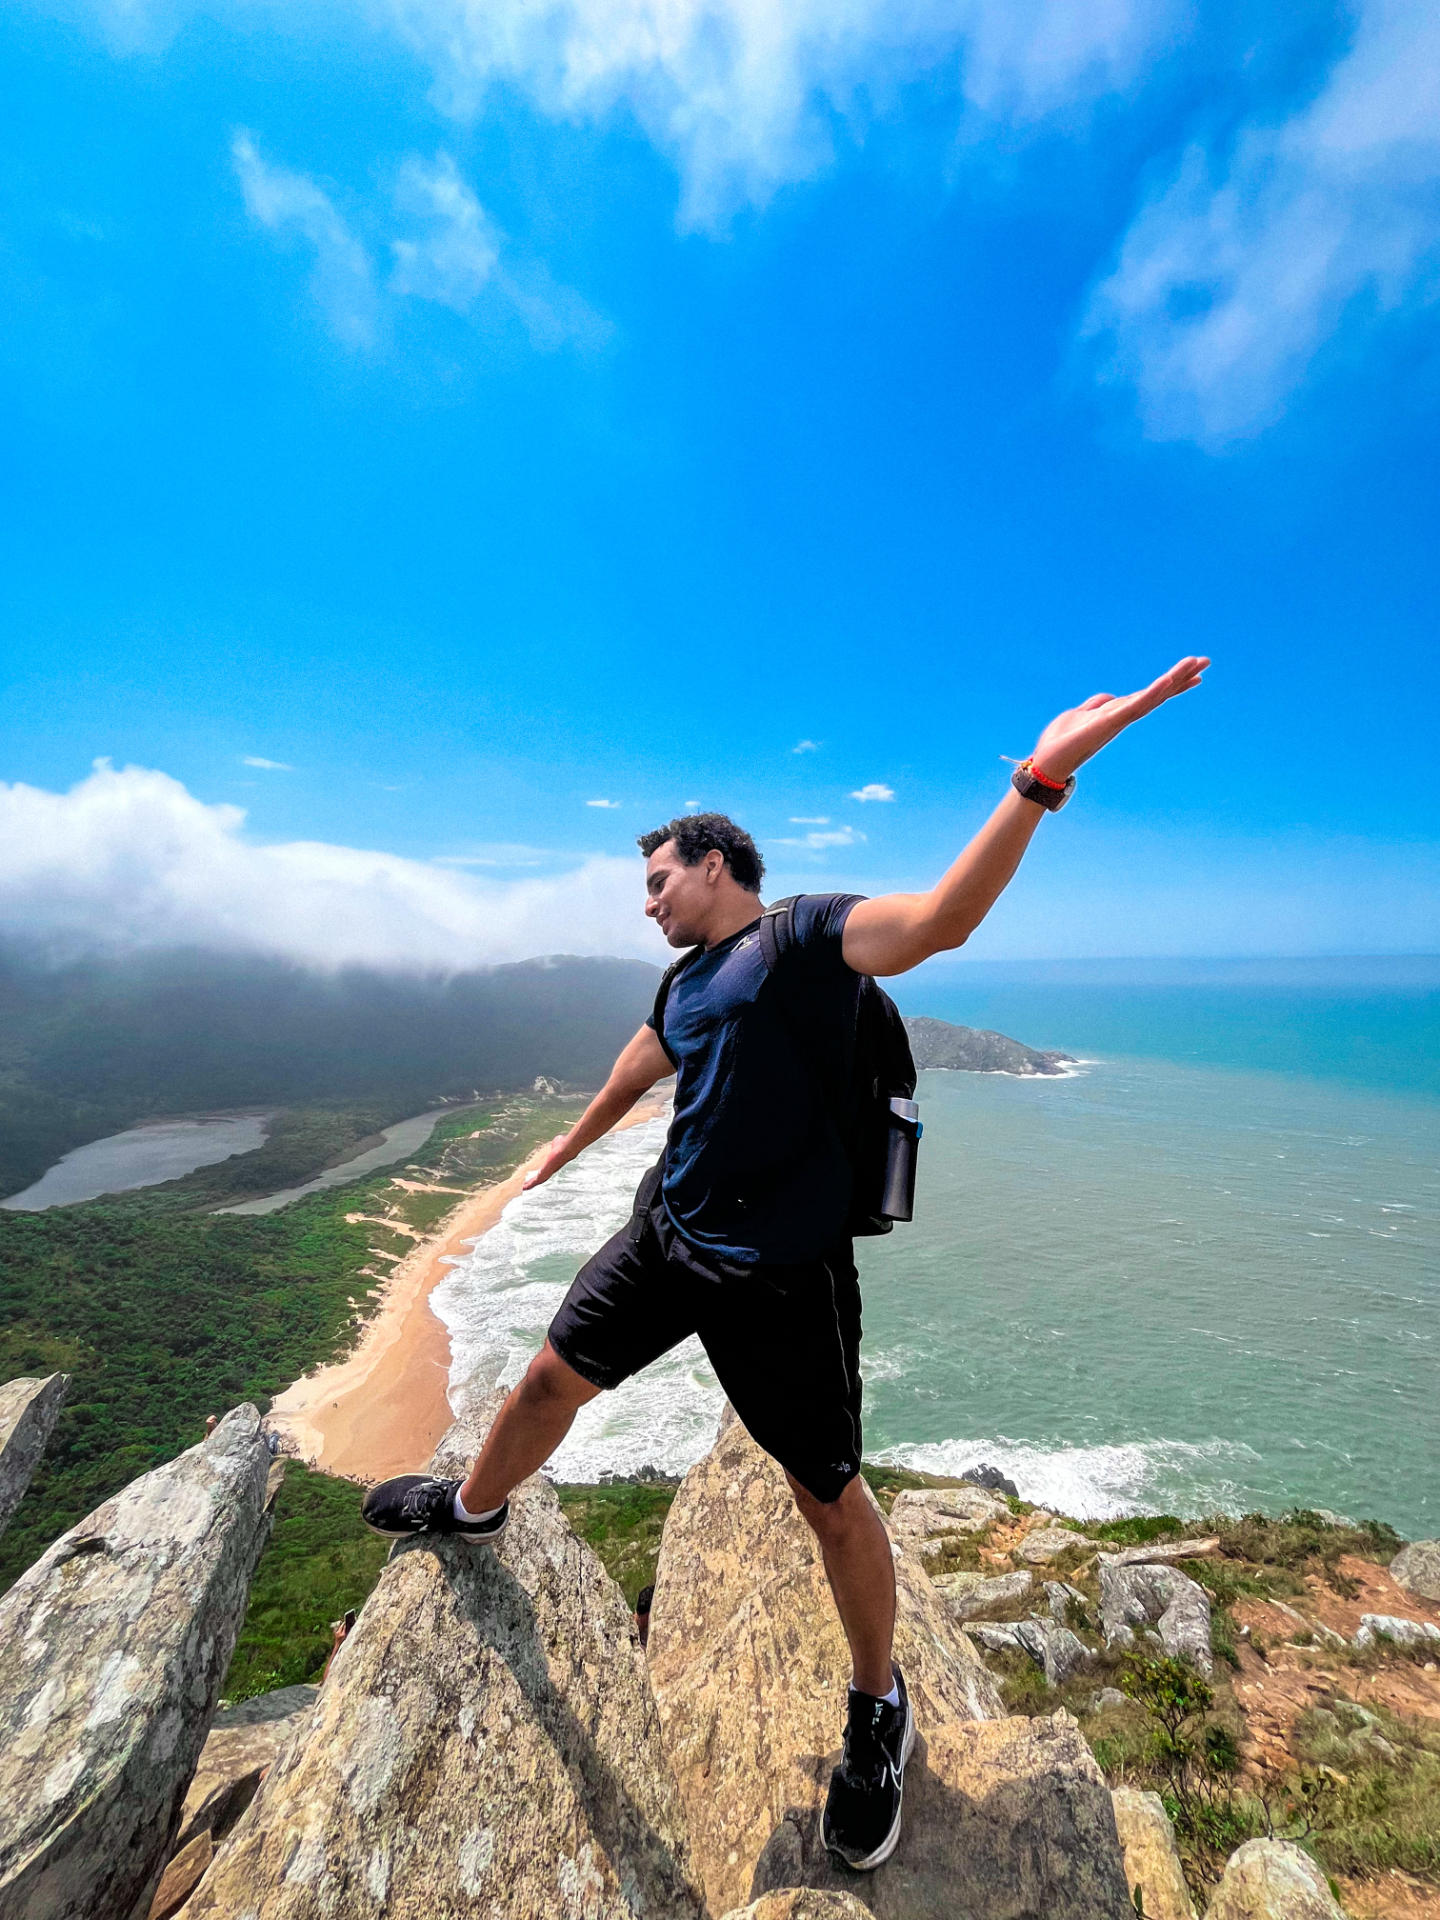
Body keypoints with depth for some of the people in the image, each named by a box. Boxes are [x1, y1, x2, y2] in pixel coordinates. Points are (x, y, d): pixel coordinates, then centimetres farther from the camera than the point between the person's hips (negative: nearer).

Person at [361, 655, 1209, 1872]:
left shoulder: (803, 935, -12)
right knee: (550, 1379, 16)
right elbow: (639, 1070, 27)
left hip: (779, 1274, -6)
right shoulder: (685, 984, 11)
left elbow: (939, 920, -28)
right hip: (666, 1236, 7)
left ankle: (879, 1709, 38)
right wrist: (567, 1147, 41)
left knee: (830, 1497, 9)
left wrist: (1040, 781, -40)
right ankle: (473, 1510, 48)